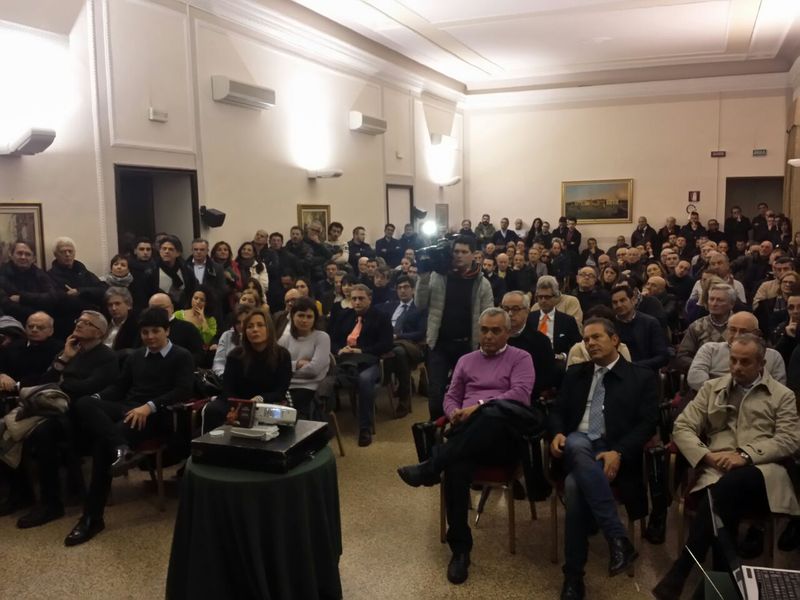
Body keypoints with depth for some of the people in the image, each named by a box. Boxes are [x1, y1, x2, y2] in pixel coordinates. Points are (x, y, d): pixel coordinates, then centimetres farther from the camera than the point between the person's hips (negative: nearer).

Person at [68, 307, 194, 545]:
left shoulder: (182, 357, 7)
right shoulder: (135, 357, 28)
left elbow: (182, 392, -8)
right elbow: (119, 387, 22)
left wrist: (149, 406, -23)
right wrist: (97, 398, -1)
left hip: (157, 415, -6)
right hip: (127, 409, 6)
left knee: (102, 441, -32)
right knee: (83, 403, -28)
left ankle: (92, 516, -29)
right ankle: (120, 447, -52)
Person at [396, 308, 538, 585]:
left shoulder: (521, 358, 11)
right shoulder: (466, 360, 25)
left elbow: (520, 394, -6)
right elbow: (451, 397, 22)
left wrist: (479, 406, -16)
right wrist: (455, 414, -3)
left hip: (502, 437, -3)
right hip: (467, 436, 3)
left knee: (492, 415, -41)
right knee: (456, 463, -34)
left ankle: (431, 468, -34)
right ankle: (460, 548, -24)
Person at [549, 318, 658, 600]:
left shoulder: (642, 377, 9)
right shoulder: (575, 373, 21)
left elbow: (648, 423, -1)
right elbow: (558, 411, 18)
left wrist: (618, 452, -18)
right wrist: (557, 433, -7)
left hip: (612, 452, -2)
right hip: (579, 445, 3)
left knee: (575, 484, -35)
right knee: (576, 443, -38)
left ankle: (573, 575, -24)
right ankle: (618, 538, -36)